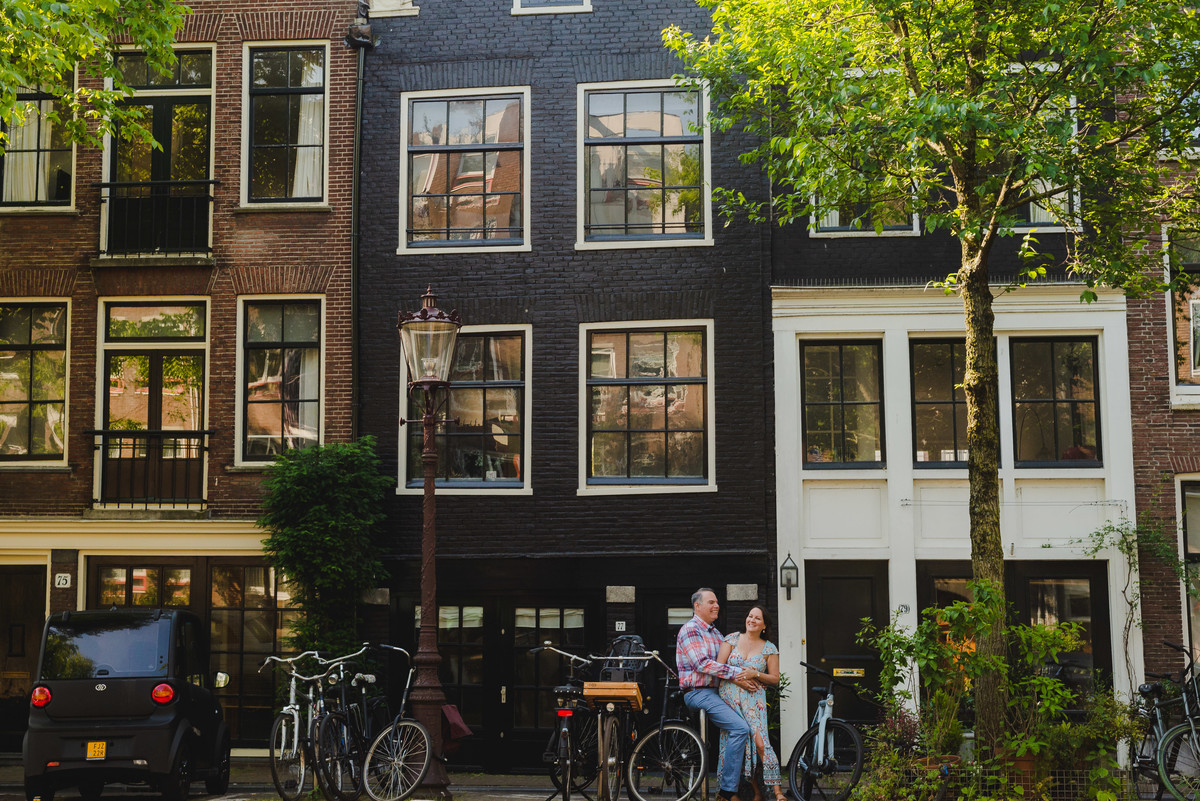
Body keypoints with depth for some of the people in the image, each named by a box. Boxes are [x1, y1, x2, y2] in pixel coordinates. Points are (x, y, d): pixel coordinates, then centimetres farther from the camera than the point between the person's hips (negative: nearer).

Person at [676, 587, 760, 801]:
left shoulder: (715, 633, 21)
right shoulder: (690, 630, -9)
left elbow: (722, 666, 17)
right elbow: (702, 664, -19)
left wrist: (739, 679, -5)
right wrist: (739, 673, -19)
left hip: (715, 691, 9)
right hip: (698, 693, -9)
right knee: (740, 728, -21)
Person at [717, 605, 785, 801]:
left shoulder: (769, 649, 9)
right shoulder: (732, 639, 10)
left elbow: (775, 679, 7)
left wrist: (756, 675, -9)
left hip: (754, 699, -1)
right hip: (730, 696, 2)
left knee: (760, 741, -17)